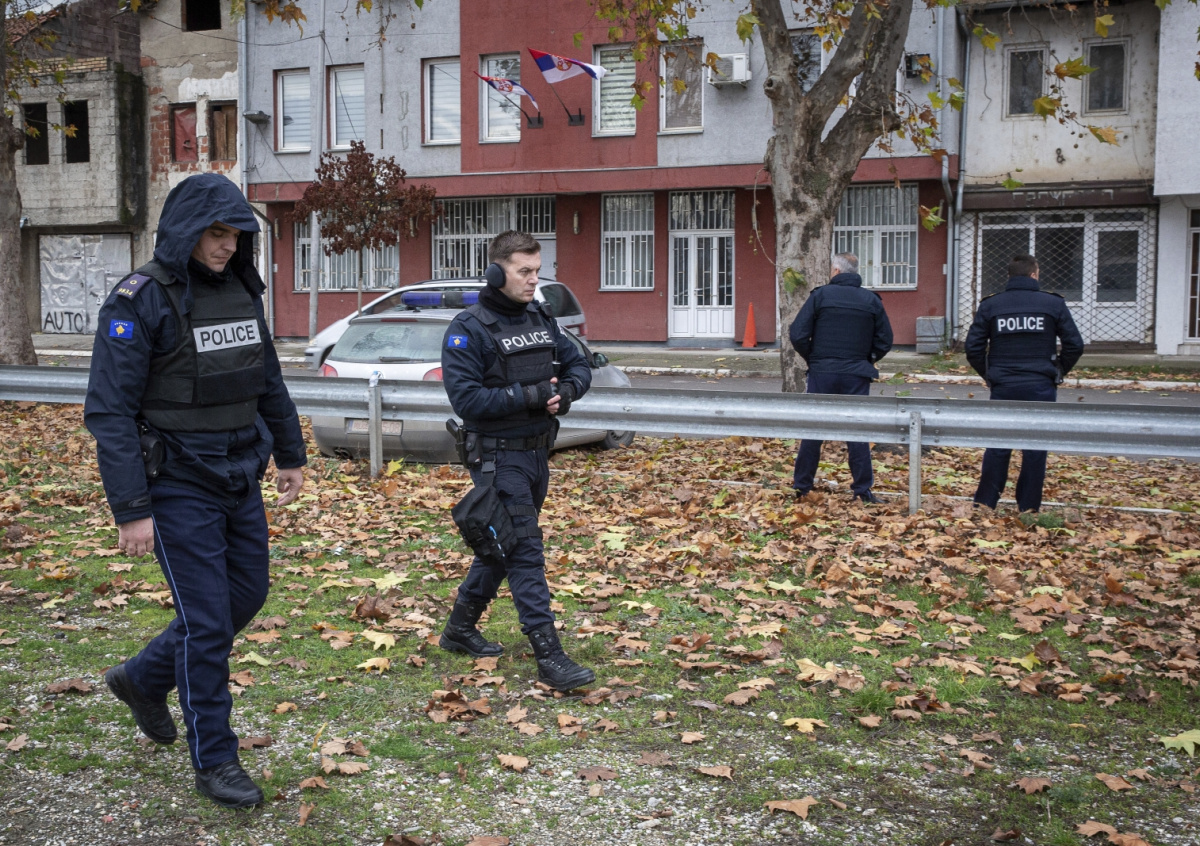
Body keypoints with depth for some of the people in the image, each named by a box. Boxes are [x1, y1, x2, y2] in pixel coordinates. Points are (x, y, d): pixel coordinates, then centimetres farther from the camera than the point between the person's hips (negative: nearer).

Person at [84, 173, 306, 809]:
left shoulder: (241, 290, 6)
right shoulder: (140, 300, -15)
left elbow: (268, 381, 19)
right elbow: (110, 411, -16)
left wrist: (289, 454, 21)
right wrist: (130, 509, -19)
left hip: (240, 478, 7)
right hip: (179, 486, -7)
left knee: (246, 594, 16)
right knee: (207, 620, -2)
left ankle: (143, 679, 38)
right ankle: (213, 761, 14)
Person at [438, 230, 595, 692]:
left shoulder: (540, 320, 10)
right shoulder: (469, 329, -12)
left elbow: (578, 365, 14)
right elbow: (466, 398, -19)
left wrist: (565, 391, -8)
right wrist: (529, 396, -23)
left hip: (536, 452, 8)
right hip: (498, 457, -8)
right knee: (524, 550, -10)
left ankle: (461, 628, 33)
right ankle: (549, 657, -10)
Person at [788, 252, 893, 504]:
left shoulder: (820, 295, -4)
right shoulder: (871, 300, 3)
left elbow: (798, 334, -9)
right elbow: (885, 341, 4)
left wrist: (812, 358, 6)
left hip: (822, 373, -1)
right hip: (856, 376, 1)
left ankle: (801, 486, 12)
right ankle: (863, 490, 5)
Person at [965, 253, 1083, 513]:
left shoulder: (990, 305, 3)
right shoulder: (1053, 303, 0)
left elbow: (973, 347, 0)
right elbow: (1075, 344, -1)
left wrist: (989, 375, 12)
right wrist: (1058, 372, 12)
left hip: (1003, 387, 1)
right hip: (1040, 387, -1)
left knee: (997, 446, 9)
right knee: (1035, 448, 6)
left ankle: (984, 503, 11)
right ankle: (1029, 506, 10)